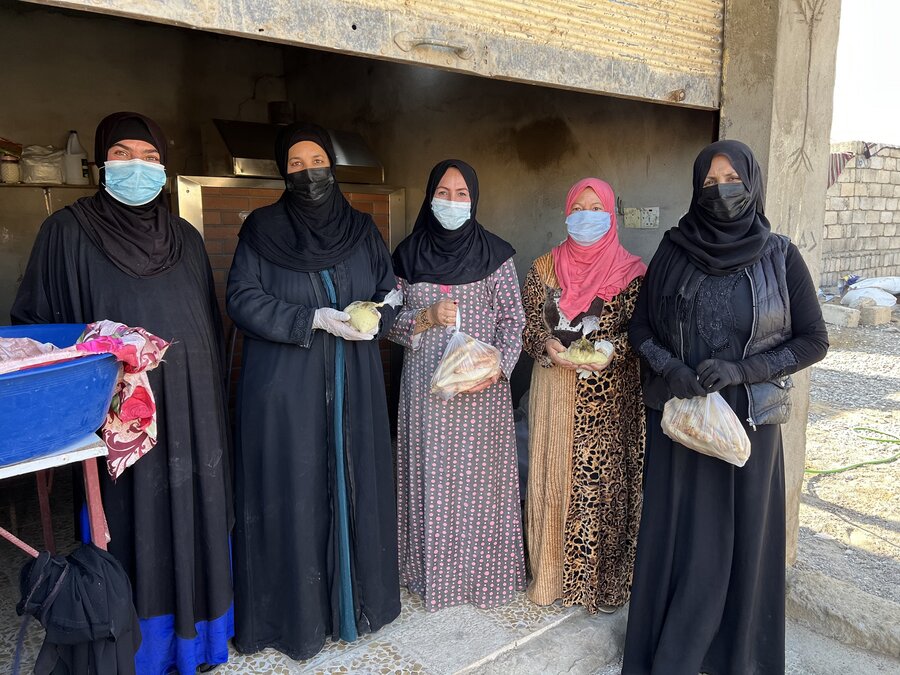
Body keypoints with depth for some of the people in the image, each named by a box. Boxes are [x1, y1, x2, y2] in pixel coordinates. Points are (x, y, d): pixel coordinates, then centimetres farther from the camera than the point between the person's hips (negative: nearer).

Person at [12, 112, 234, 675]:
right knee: (134, 526, 4)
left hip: (190, 413, 4)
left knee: (193, 518, 10)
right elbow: (32, 322, 1)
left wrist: (215, 401, 13)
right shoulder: (68, 231, 0)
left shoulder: (186, 237, 11)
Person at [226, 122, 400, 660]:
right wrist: (313, 320, -17)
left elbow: (390, 294, 13)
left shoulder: (363, 230, 9)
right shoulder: (262, 229, 0)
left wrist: (375, 315, -10)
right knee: (292, 495, 3)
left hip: (353, 388, 3)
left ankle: (355, 597, 28)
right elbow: (243, 299, -7)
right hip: (286, 388, -3)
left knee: (354, 487, 9)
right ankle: (292, 611, 20)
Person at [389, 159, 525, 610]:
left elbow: (513, 318, 0)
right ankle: (433, 572, 24)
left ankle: (483, 571, 21)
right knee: (431, 476, 7)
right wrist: (426, 317, -12)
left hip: (481, 387, -1)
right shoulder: (408, 254, 6)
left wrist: (497, 367, -15)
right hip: (425, 386, 2)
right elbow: (392, 321, 7)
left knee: (479, 475, 3)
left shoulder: (495, 253, 1)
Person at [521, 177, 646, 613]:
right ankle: (552, 572, 24)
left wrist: (611, 348, -20)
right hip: (555, 392, 2)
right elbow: (529, 325, 6)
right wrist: (546, 344, -14)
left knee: (604, 479, 2)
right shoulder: (544, 268, 7)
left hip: (609, 396, -2)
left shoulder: (631, 271, 1)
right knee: (554, 476, 7)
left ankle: (604, 579, 20)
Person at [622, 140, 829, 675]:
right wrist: (669, 368, -14)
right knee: (679, 534, 9)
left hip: (750, 420, -1)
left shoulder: (781, 255, -3)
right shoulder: (673, 253, 0)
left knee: (740, 537, 10)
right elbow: (640, 328, 6)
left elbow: (814, 341, -2)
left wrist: (743, 369, -16)